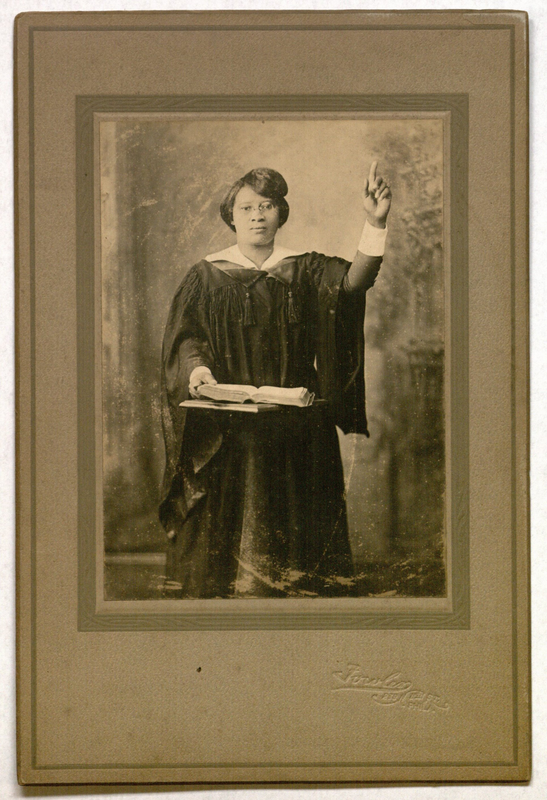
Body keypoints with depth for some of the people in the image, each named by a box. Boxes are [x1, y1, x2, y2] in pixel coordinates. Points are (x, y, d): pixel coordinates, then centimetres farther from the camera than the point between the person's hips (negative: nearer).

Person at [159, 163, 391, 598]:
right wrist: (196, 367, -23)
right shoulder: (207, 275, 8)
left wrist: (375, 224, -26)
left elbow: (354, 280, -10)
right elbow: (184, 336, -1)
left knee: (290, 527, 1)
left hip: (295, 428, 1)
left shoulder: (304, 270, 8)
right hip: (227, 429, -1)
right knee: (226, 525, -2)